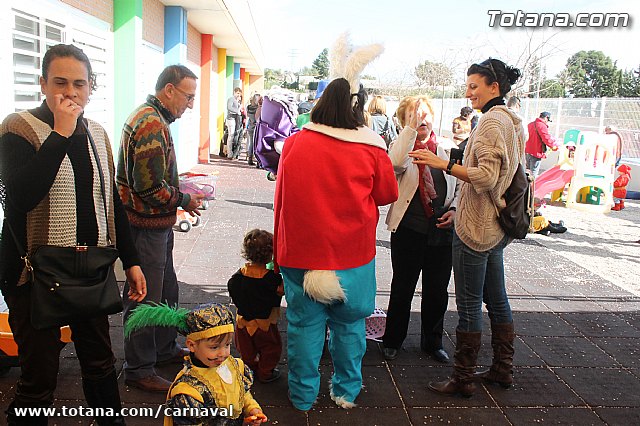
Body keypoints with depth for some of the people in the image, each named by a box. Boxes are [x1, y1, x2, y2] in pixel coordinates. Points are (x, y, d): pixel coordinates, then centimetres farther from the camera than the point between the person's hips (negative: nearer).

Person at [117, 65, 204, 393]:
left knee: (166, 291, 21)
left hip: (156, 224, 11)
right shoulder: (152, 124, -21)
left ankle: (164, 348, 38)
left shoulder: (150, 117, 13)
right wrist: (184, 200, -11)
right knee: (145, 298, 2)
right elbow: (150, 187, -26)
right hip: (147, 226, -11)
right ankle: (138, 369, 18)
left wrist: (181, 195, 11)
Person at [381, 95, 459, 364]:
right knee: (402, 289, 9)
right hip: (409, 229, -3)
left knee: (437, 291, 14)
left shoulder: (449, 148, 8)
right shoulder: (401, 147, -2)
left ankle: (432, 341, 34)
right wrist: (411, 129, -25)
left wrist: (455, 209, -1)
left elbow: (461, 185, 15)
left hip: (443, 230, 3)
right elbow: (396, 164, -27)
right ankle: (393, 340, 29)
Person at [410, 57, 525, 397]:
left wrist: (444, 164, -24)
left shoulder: (491, 121, -15)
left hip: (476, 227, -10)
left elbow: (486, 176, -23)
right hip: (496, 226, 10)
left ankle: (463, 379, 10)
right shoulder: (511, 121, 15)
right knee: (496, 299, 18)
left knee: (469, 305, -1)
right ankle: (502, 369, 31)